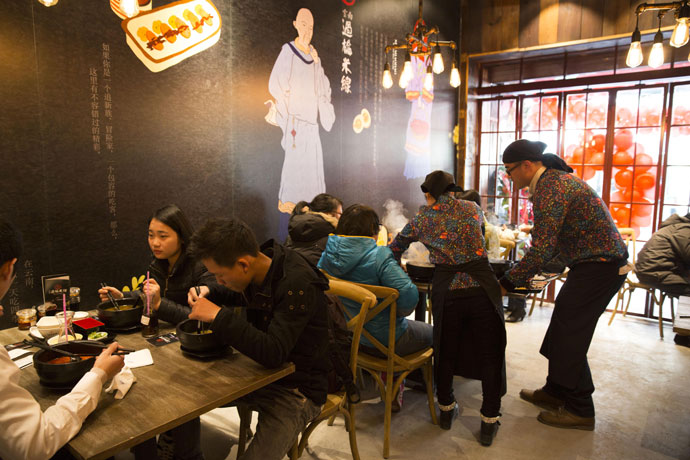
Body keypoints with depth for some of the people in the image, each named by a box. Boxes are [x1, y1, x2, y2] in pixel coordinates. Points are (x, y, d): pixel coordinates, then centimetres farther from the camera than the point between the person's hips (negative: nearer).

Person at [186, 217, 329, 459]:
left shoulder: (298, 285, -28)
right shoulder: (255, 272, -4)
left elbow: (273, 353, -33)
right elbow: (239, 295, 20)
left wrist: (218, 315, -30)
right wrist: (208, 292, -1)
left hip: (294, 387, -7)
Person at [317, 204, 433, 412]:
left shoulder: (327, 255, -6)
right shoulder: (378, 255, -25)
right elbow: (408, 294, -33)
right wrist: (400, 313, -12)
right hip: (382, 339, -7)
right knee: (431, 332, 21)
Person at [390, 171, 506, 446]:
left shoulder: (421, 219, 11)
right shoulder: (472, 208, 11)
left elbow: (395, 249, 24)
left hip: (446, 290, 0)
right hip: (481, 286, 0)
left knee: (446, 351, 19)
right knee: (490, 354, 13)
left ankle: (446, 409, 37)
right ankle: (489, 422, 22)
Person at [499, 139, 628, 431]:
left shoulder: (550, 188, -22)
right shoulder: (553, 178, 11)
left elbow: (542, 249, -26)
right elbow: (549, 242, 17)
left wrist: (507, 284, -18)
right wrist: (525, 274, 15)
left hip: (598, 267, -10)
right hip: (599, 263, 10)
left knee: (569, 336, -2)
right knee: (562, 328, 16)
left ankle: (580, 411, 13)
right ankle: (556, 392, 30)